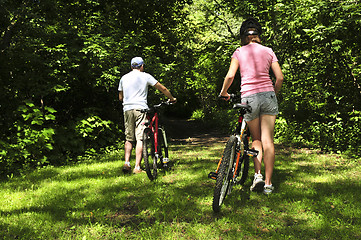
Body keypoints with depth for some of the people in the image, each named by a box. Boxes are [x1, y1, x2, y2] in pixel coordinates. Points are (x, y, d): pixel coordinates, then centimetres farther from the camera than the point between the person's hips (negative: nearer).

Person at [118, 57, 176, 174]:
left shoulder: (124, 78, 15)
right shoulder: (145, 76, 6)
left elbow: (120, 97, 21)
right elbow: (162, 88, 10)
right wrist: (172, 98, 25)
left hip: (127, 109, 4)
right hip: (140, 108, -3)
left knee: (129, 139, 12)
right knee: (140, 138, -4)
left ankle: (127, 163, -2)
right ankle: (137, 167, -7)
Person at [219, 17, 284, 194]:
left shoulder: (239, 52, 5)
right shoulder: (268, 51, 10)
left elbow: (230, 76, -5)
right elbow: (280, 77, 5)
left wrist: (223, 92, 12)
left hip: (249, 97, -1)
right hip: (268, 96, 1)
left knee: (256, 139, 16)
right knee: (268, 140, 2)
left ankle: (258, 174, 0)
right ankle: (268, 183, 3)